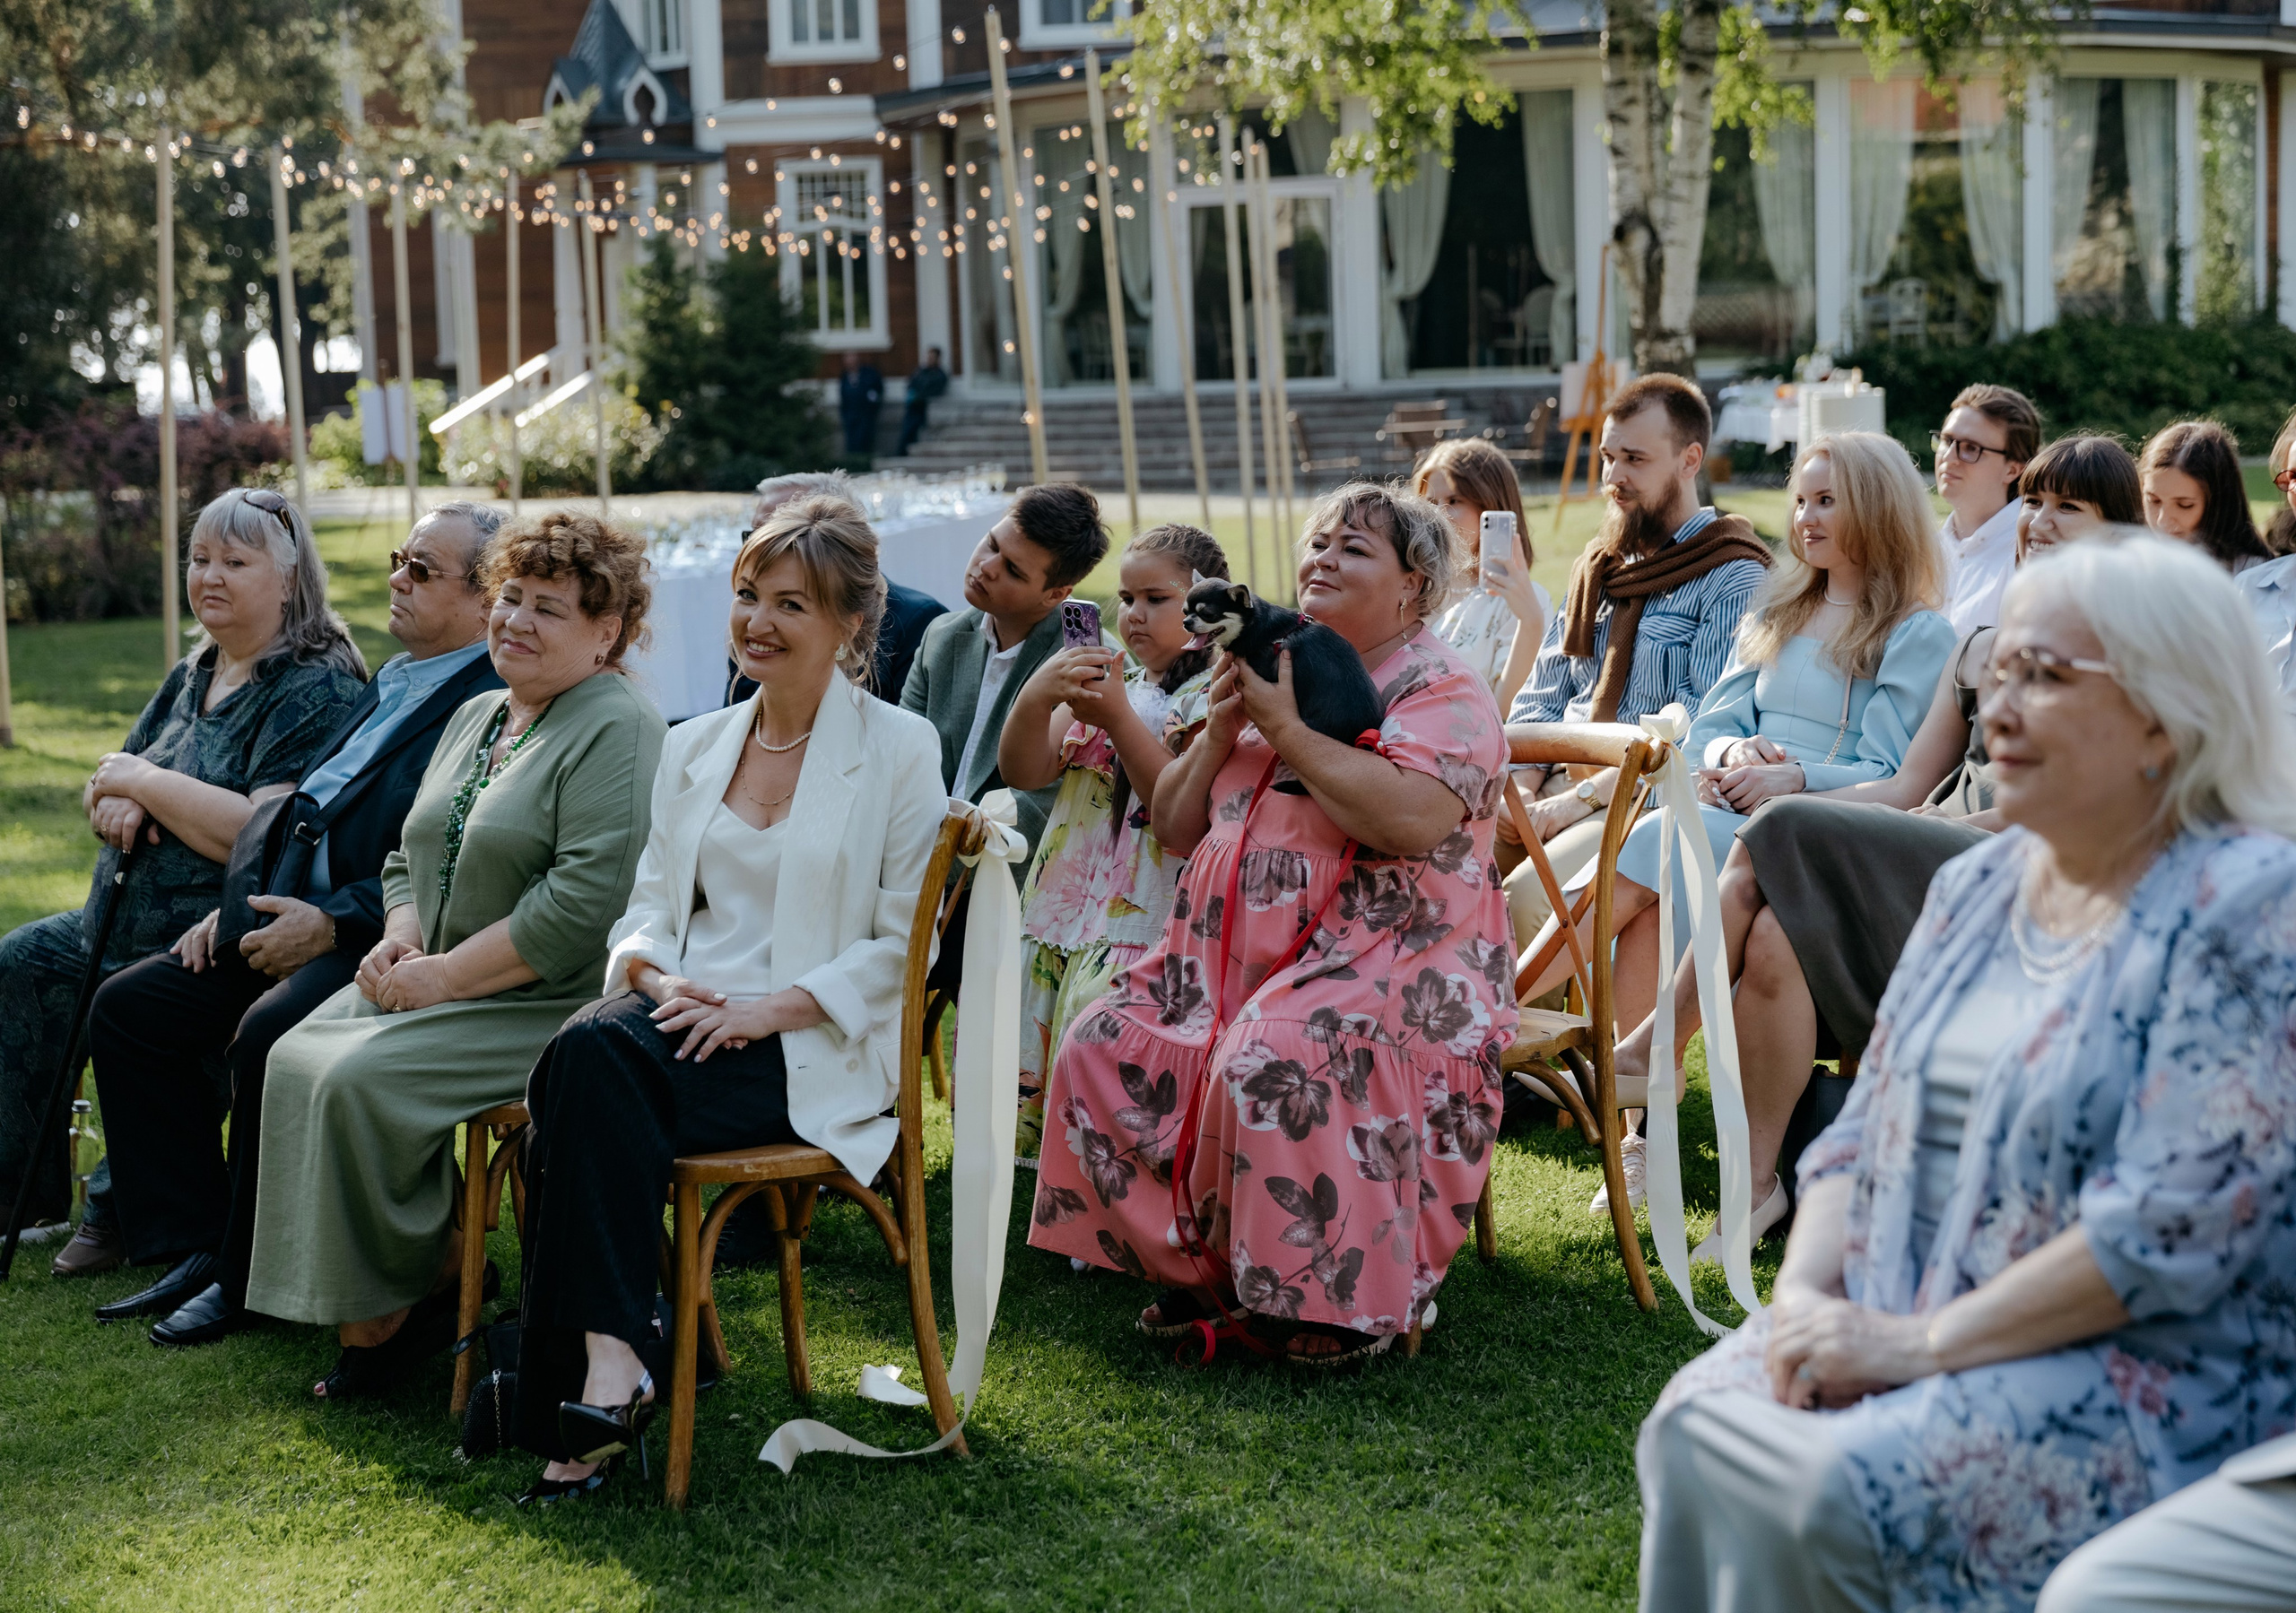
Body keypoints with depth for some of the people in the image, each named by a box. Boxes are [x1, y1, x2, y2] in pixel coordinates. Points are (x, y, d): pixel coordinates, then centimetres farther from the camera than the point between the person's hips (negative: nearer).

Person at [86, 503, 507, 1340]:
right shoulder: (390, 685, 21)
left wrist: (330, 923, -23)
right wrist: (240, 903, 10)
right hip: (293, 919, 10)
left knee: (266, 1034, -33)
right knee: (126, 1005, 1)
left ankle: (252, 1278, -14)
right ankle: (195, 1247, 3)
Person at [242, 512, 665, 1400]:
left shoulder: (616, 730, -12)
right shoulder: (475, 718, 17)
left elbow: (588, 903, -22)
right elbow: (410, 857, 23)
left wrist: (444, 974, -19)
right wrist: (399, 936, 0)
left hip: (548, 1003, -9)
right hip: (430, 983, 9)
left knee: (359, 1079, -24)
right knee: (295, 1056, -12)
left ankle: (416, 1289, -5)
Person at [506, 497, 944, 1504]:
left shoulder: (899, 750, 2)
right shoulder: (692, 749, 19)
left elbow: (904, 941, -3)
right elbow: (649, 903, 18)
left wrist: (767, 1009, -14)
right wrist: (655, 975, -6)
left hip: (813, 1050, -5)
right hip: (683, 1013, 5)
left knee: (588, 1085, -31)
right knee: (587, 1053, -31)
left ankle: (601, 1359, -30)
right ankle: (608, 1357, -32)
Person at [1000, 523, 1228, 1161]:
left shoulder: (1215, 697, -3)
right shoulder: (1103, 684, 18)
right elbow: (1022, 772, 6)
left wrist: (1118, 719, -19)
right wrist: (1035, 698, -14)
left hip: (1148, 934, -7)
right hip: (1065, 927, 7)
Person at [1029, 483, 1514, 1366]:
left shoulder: (1442, 688, -2)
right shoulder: (1274, 669, 19)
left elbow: (1414, 820, -23)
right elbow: (1175, 828, 19)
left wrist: (1286, 726, -15)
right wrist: (1220, 732, 1)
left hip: (1389, 960, -7)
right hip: (1238, 962, 7)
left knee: (1278, 1058, -34)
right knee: (1104, 1045, -12)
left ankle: (1360, 1293, -17)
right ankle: (1200, 1262, 2)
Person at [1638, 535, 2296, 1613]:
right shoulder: (1980, 886, 13)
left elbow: (2175, 1228, -20)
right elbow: (1865, 1129, 15)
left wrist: (1922, 1343, -19)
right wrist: (1807, 1293, -5)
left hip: (2153, 1366, -7)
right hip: (1904, 1325, 7)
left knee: (1834, 1492, -28)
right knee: (1694, 1423, -17)